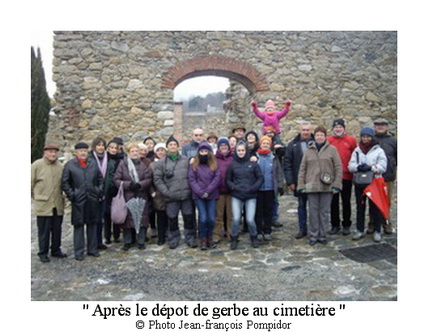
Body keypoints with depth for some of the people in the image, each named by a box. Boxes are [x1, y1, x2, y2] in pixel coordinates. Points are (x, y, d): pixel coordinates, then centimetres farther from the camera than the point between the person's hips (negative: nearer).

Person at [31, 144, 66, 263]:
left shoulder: (60, 166, 5)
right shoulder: (37, 165, -7)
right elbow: (31, 183, -1)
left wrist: (59, 195, 13)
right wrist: (35, 196, 5)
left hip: (58, 205, 4)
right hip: (43, 204, -4)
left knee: (57, 229, 13)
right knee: (43, 230, 3)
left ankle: (56, 250, 27)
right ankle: (43, 253, 17)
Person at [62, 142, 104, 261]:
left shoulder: (93, 164, 10)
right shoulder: (70, 165, -1)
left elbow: (100, 179, 13)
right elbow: (64, 182, -2)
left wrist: (100, 192, 3)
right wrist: (71, 195, -8)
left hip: (92, 200, 3)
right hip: (78, 201, -3)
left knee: (92, 224, 11)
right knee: (78, 225, 3)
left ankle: (92, 249, 22)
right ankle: (79, 252, 12)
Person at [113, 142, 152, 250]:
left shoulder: (144, 164, 4)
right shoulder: (122, 164, 1)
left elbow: (149, 179, 1)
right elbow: (117, 180, -2)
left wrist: (140, 184, -15)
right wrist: (129, 184, -14)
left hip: (141, 196, 1)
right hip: (127, 196, -1)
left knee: (142, 218, 3)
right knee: (128, 218, 4)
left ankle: (141, 241, 16)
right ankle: (127, 242, 18)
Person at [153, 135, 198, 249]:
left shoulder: (186, 160, 7)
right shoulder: (161, 163, 1)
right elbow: (157, 179, -2)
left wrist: (191, 189, 1)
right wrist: (166, 192, -9)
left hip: (186, 195, 1)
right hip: (171, 197, -1)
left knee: (189, 218, 7)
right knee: (172, 219, 7)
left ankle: (190, 238, 21)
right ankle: (174, 240, 23)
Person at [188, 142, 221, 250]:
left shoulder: (214, 164, 6)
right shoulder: (194, 165, 4)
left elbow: (217, 179, -2)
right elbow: (191, 180, -3)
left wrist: (207, 191, -11)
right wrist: (200, 192, -13)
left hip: (211, 195, 1)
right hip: (198, 196, -1)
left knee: (211, 218, -2)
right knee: (203, 218, -8)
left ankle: (209, 238, 20)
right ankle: (203, 239, 10)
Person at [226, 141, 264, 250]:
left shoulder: (253, 163, 2)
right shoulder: (232, 164, 4)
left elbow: (260, 178, 3)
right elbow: (228, 180, 10)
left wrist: (253, 188, -9)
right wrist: (234, 187, -8)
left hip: (251, 196, 0)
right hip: (236, 196, 1)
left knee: (250, 220, -3)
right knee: (236, 219, -6)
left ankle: (254, 237, 24)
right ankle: (234, 239, 18)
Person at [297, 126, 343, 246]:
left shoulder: (332, 150, 3)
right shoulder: (309, 151, 9)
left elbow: (338, 168, 0)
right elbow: (302, 169, 8)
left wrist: (336, 184, -7)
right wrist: (301, 185, 1)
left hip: (327, 187, -1)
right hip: (312, 186, 1)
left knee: (324, 212, 7)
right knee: (313, 212, 5)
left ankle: (322, 235, 19)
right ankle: (313, 236, 15)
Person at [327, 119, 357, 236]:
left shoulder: (351, 140, -1)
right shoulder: (329, 140, 1)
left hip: (346, 176, -1)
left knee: (346, 201, 10)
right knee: (333, 201, 9)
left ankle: (346, 225, 22)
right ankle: (335, 225, 21)